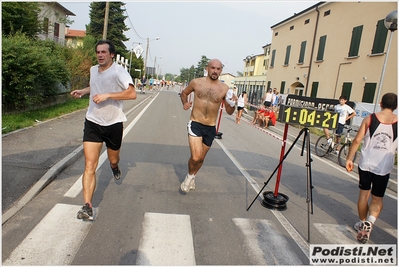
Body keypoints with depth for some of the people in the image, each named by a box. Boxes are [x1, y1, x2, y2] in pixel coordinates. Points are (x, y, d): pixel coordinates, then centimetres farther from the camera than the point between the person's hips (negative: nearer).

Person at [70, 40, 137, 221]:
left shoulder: (118, 71, -13)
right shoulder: (93, 70, 7)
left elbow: (132, 93, -26)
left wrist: (107, 95, -29)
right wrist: (83, 91, 11)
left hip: (113, 123, -3)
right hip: (93, 123, 3)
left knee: (113, 159, 19)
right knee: (90, 166, -8)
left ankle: (114, 167, 58)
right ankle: (87, 206, -7)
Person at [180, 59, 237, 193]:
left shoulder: (224, 89, -3)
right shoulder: (196, 82, -4)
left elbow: (229, 112, 4)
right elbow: (184, 93, 15)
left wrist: (232, 104, -17)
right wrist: (185, 103, -4)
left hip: (210, 128, 2)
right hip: (195, 125, -2)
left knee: (201, 158, 16)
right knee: (196, 157, -17)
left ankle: (192, 176, 46)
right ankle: (190, 175, 16)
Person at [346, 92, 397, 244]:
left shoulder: (370, 119, -5)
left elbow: (357, 140, -6)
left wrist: (349, 159, 1)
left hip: (365, 164, 0)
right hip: (384, 167, 0)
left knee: (364, 194, 16)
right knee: (377, 199, 12)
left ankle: (363, 223, 28)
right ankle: (370, 221, -11)